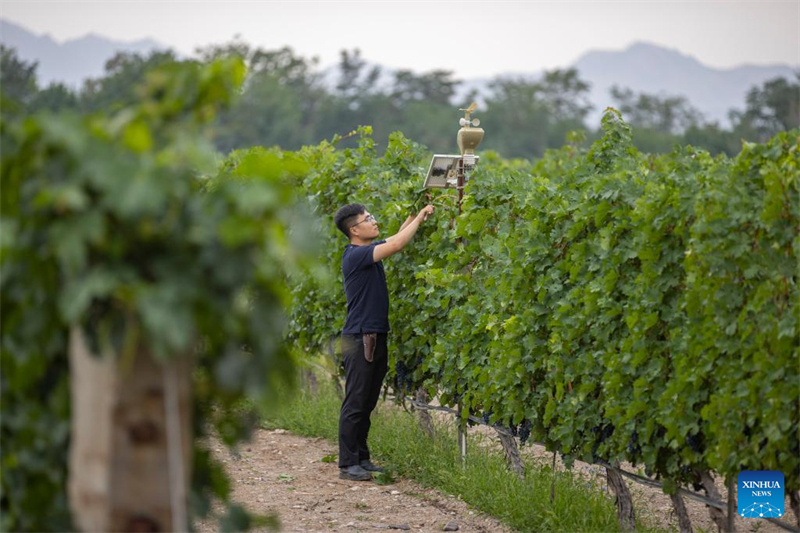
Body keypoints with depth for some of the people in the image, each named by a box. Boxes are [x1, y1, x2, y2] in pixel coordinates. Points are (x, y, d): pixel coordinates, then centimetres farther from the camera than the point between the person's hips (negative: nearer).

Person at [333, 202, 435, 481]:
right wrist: (420, 216, -14)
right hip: (359, 340, -9)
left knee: (367, 404, 13)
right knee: (355, 404, -5)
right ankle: (348, 465, -1)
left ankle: (362, 459, 19)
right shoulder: (355, 255, -17)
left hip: (376, 338, 9)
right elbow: (397, 244, -25)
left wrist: (418, 213, 7)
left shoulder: (370, 249, 11)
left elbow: (397, 237, 24)